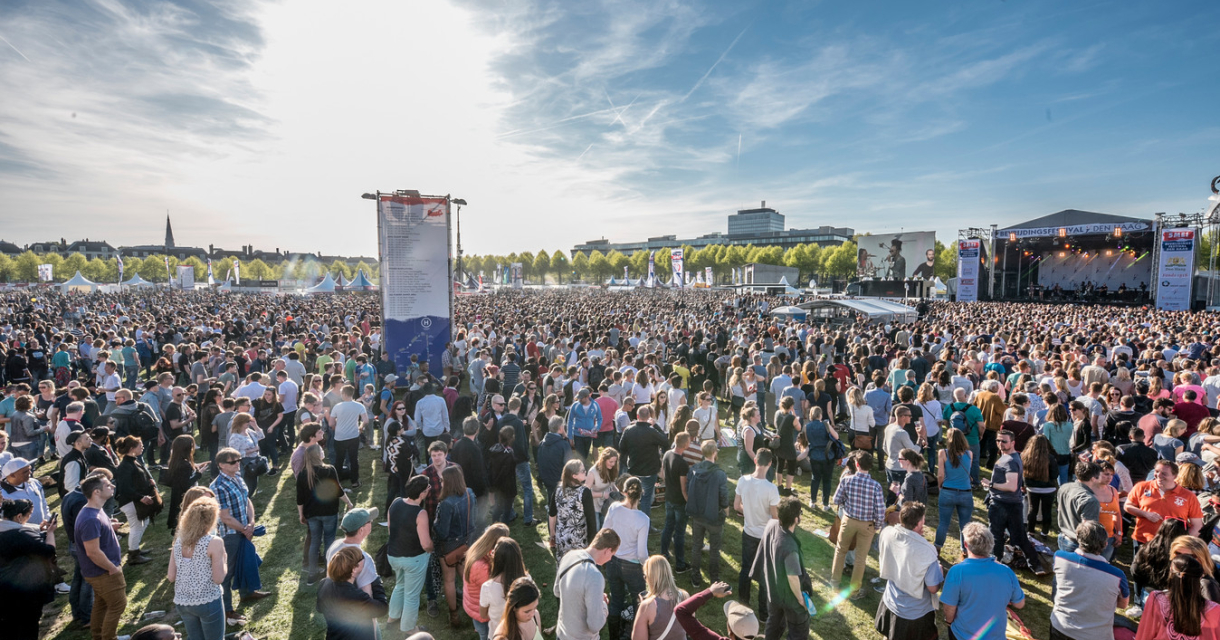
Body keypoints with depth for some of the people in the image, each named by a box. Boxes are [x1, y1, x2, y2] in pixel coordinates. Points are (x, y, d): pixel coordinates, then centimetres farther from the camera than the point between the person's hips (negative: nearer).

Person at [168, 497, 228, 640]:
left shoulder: (178, 541, 2)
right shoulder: (214, 542, -15)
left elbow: (171, 577, 6)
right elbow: (218, 579, -14)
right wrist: (224, 562, 3)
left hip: (182, 601, 5)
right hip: (208, 602, -5)